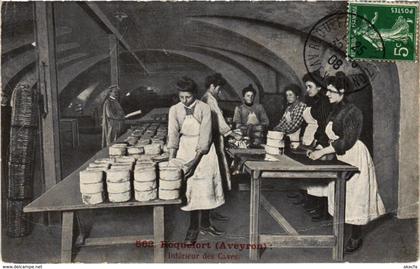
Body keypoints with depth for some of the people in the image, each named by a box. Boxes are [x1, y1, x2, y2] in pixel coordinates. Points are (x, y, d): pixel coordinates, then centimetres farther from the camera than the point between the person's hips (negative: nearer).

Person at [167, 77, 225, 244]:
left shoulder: (204, 108, -12)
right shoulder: (175, 110, -4)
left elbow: (205, 136, -17)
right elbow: (173, 135, -9)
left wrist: (195, 160, -24)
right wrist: (171, 160, -20)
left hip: (203, 151, -1)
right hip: (185, 149, 1)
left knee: (206, 186, 4)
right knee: (190, 187, 1)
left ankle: (205, 224, 21)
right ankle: (193, 227, 13)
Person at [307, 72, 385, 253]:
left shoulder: (352, 112, -15)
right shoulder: (335, 111, 10)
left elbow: (347, 141, -21)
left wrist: (322, 152, -21)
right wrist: (318, 150, 4)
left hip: (354, 157, -8)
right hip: (339, 157, 8)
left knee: (354, 196, 0)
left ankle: (356, 238, 13)